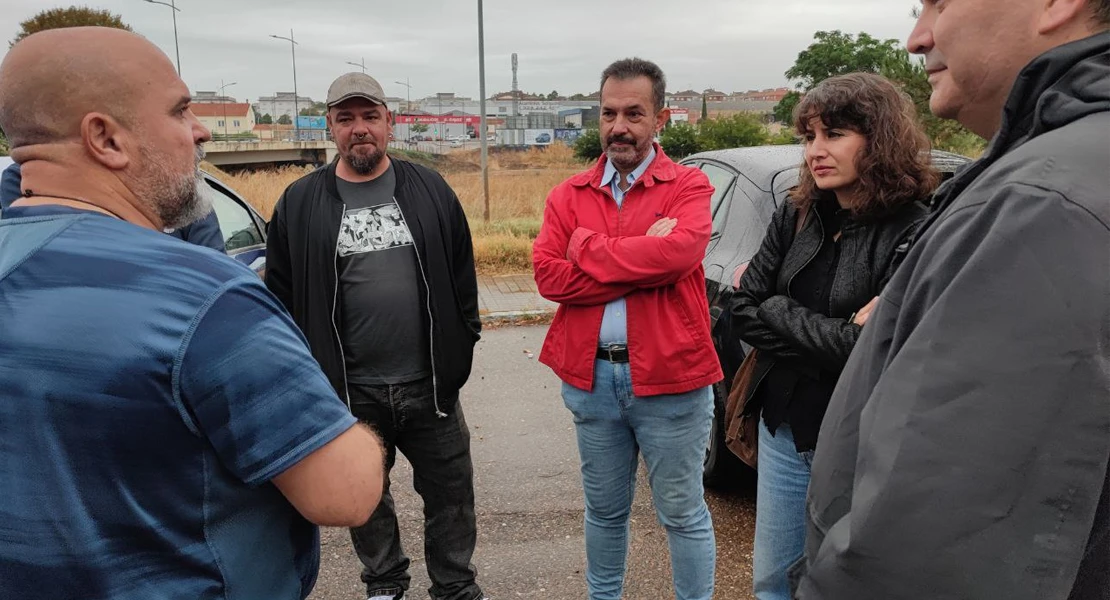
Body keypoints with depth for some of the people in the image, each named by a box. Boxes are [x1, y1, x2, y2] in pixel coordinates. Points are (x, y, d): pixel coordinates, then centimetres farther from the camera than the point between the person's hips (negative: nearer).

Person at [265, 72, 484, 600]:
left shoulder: (430, 190, 1)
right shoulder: (299, 203, -1)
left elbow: (462, 276, 5)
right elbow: (282, 295, 2)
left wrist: (461, 348, 2)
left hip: (430, 384, 0)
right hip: (348, 391, 0)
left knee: (451, 492, 12)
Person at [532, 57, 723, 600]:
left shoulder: (688, 187, -3)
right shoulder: (568, 195, 5)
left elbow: (678, 251, -24)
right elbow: (548, 276, -9)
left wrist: (587, 247, -13)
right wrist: (640, 261, -17)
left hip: (669, 379, -3)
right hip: (590, 377, 4)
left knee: (683, 515, 12)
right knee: (605, 511, 21)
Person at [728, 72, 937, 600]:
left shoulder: (914, 234, -16)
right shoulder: (794, 217, 2)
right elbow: (743, 313, -4)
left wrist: (776, 315, -15)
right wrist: (839, 334, -14)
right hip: (783, 433, 5)